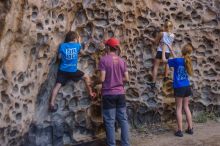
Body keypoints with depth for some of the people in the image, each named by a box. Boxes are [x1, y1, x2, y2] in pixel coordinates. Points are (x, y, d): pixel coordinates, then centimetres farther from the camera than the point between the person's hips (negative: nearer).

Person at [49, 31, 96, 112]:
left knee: (57, 85, -3)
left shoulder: (62, 45, 4)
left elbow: (59, 57, 6)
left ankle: (52, 103, -12)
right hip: (73, 70, -2)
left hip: (63, 70, 2)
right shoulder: (77, 45, 3)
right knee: (86, 77, 18)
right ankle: (91, 93, 22)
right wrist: (79, 41, 42)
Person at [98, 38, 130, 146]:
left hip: (108, 94, -4)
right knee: (123, 119, 11)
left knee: (110, 121, 3)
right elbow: (126, 79, 5)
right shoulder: (122, 61, 5)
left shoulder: (104, 60, -9)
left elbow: (102, 79, -13)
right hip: (120, 93, 4)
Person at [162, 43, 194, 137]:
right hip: (187, 87, 5)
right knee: (186, 107, 14)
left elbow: (164, 60, 0)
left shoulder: (177, 61, -13)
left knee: (179, 108, 2)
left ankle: (180, 131, 4)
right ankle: (190, 128, 18)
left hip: (179, 87, -5)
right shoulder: (188, 61, 5)